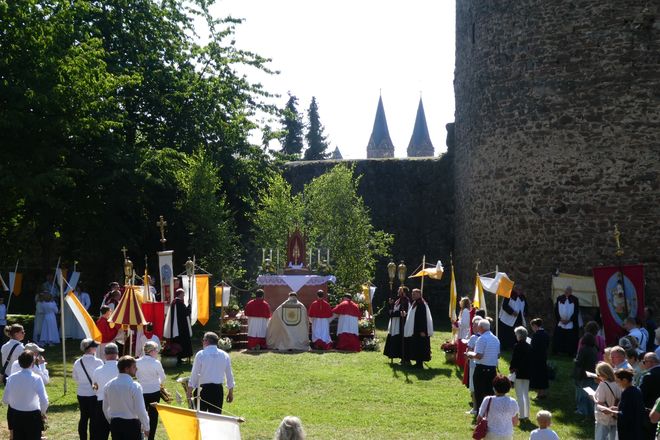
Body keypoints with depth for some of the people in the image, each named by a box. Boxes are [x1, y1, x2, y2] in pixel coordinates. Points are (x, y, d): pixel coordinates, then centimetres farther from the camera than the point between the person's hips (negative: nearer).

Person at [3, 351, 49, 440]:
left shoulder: (11, 378, -6)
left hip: (16, 415, 4)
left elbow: (5, 399, 1)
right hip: (32, 415, -4)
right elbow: (44, 400, -21)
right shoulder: (36, 378, -17)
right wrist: (43, 412, -2)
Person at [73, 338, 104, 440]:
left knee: (83, 418, 13)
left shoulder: (77, 362, -1)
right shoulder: (98, 362, -15)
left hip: (81, 394, 4)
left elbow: (75, 378, 11)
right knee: (94, 418, 2)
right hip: (94, 394, -4)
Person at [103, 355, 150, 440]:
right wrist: (146, 427, -3)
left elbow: (105, 408, 10)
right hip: (132, 424, -6)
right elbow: (140, 410, -15)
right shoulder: (135, 386, -16)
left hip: (115, 423, 6)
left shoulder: (108, 385, 2)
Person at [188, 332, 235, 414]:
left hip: (203, 388, -3)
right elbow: (229, 375, 9)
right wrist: (230, 392, 18)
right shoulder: (224, 355, 4)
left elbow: (195, 374, -5)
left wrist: (190, 390, 5)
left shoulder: (201, 354, -7)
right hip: (218, 389, 3)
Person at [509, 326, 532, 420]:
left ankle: (522, 415, -2)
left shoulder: (517, 346, -15)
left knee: (519, 395, 0)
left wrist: (511, 368, 0)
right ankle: (526, 414, 19)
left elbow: (514, 359, -14)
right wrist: (529, 369, 15)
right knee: (526, 394, 15)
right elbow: (531, 360, 7)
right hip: (527, 373, 6)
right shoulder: (529, 347, 4)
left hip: (518, 373, -6)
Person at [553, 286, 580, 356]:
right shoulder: (559, 299, 6)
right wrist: (560, 319, -5)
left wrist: (569, 320, -8)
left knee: (571, 339, -3)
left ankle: (570, 352, 3)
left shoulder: (575, 300, 0)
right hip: (560, 323, 2)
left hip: (571, 323, -2)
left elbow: (576, 311, -2)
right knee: (558, 338, 0)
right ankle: (556, 351, 7)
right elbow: (556, 310, 6)